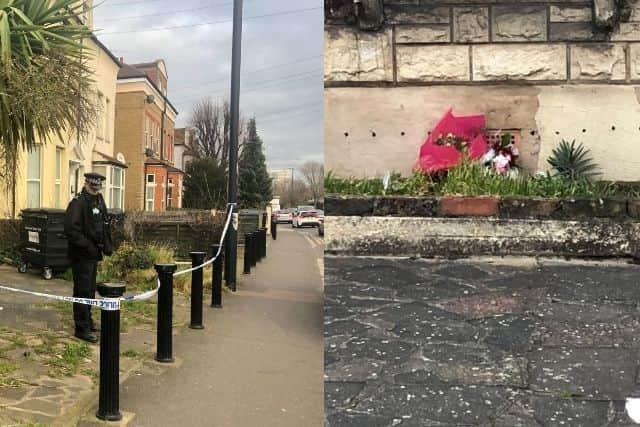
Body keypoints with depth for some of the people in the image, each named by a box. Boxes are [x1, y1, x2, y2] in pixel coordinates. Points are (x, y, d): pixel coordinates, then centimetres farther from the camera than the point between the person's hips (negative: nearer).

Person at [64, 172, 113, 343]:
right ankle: (82, 328, 2)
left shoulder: (99, 201, 12)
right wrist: (87, 246, -23)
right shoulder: (78, 202, -16)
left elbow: (104, 225, 22)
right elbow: (70, 229, -24)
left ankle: (87, 321, 32)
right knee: (83, 291, -5)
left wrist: (107, 244, 8)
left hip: (94, 254, 9)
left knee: (90, 290, 18)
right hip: (81, 255, -9)